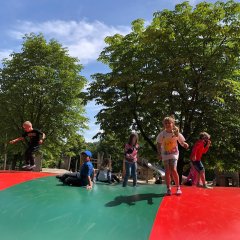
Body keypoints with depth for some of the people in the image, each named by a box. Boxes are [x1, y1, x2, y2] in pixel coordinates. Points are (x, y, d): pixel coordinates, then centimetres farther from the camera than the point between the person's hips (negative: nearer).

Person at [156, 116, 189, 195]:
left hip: (174, 154, -1)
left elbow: (182, 142, -1)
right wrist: (159, 154, -1)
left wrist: (185, 144, -24)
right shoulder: (162, 134, -9)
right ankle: (168, 189, 14)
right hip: (165, 155, 2)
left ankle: (178, 188, 2)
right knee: (167, 172, 0)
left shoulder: (176, 133, -11)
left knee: (173, 170, -15)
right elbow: (158, 144, 3)